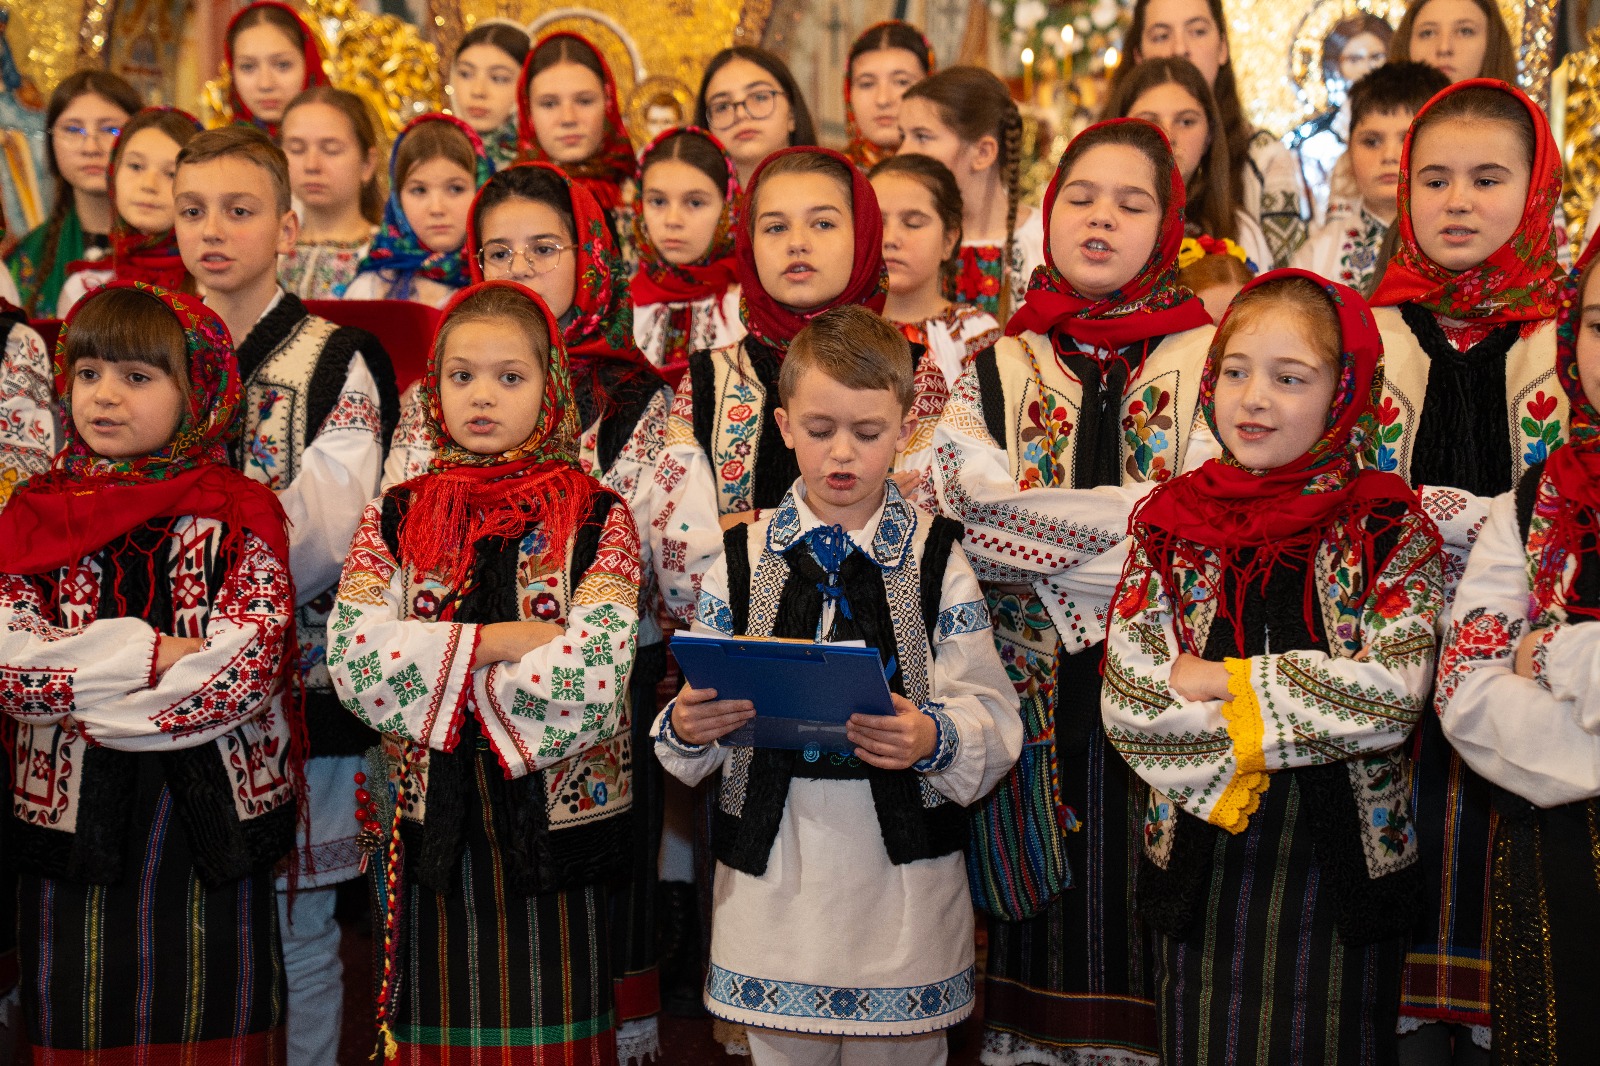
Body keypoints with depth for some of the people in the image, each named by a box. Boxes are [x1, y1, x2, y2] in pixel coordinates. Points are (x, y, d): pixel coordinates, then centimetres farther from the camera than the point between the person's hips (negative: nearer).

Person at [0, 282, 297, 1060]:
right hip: (71, 806, 2)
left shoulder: (240, 518, -3)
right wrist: (149, 655, -16)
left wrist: (81, 681, -14)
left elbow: (250, 666, -15)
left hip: (210, 809, -2)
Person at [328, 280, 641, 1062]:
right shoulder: (395, 519, 5)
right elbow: (353, 657, -10)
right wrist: (495, 639, -14)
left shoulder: (597, 519, -2)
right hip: (432, 826, 2)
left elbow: (592, 677, -16)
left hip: (553, 823, -2)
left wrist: (437, 668, -11)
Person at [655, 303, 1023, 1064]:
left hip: (900, 883, -1)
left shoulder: (937, 561, 0)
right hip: (772, 880, 1)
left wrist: (934, 738, -26)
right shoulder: (741, 561, 4)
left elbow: (994, 722, -6)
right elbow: (696, 736, 4)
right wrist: (684, 728, -18)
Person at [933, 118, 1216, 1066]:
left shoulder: (1211, 359, 6)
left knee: (1146, 908, -1)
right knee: (1050, 916, 4)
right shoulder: (993, 367, 11)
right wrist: (1132, 513, -11)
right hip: (1035, 694, 1)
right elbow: (970, 526, -3)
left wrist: (1049, 541, -9)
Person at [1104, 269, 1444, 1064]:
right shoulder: (1167, 523, 1)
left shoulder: (1389, 527, -4)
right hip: (1200, 858, 2)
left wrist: (1222, 682, -14)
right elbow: (1127, 704, -8)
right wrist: (1306, 701, -15)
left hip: (1342, 858, -1)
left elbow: (1395, 692, -17)